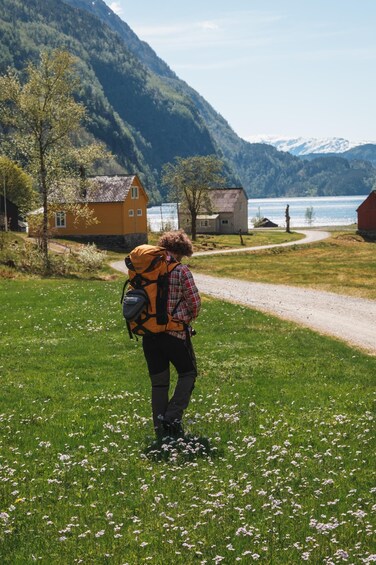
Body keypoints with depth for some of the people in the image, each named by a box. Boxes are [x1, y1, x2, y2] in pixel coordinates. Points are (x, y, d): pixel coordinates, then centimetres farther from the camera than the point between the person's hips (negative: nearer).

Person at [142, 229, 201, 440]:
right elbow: (195, 302, -9)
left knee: (158, 381, 13)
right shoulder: (180, 270, -10)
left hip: (149, 334, 5)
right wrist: (189, 318, 11)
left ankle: (161, 430, 15)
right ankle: (173, 416, 1)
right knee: (188, 373, 16)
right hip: (175, 333, -5)